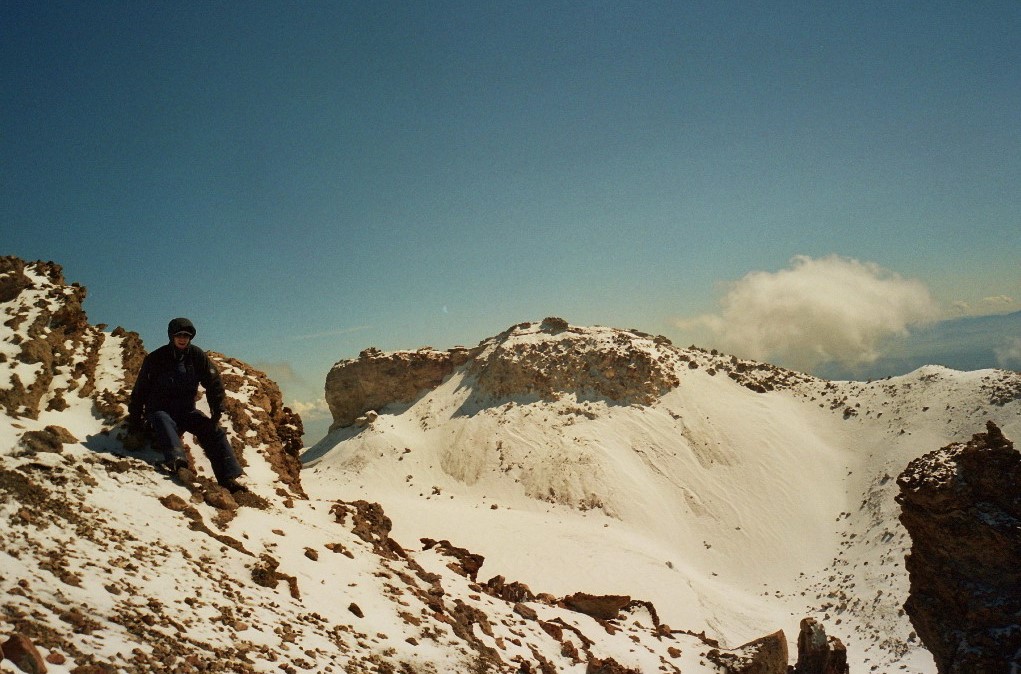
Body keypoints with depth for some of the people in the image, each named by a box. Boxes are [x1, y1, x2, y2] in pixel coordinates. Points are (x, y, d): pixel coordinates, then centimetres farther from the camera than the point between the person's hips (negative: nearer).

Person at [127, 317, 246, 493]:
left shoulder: (197, 356, 0)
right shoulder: (155, 358, -4)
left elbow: (214, 383, 3)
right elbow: (140, 390, 1)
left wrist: (217, 410, -7)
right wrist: (135, 419, -2)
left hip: (186, 409, 3)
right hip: (159, 410, -2)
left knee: (213, 431, -20)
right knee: (164, 423, -38)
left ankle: (229, 478, -28)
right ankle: (177, 460, -65)